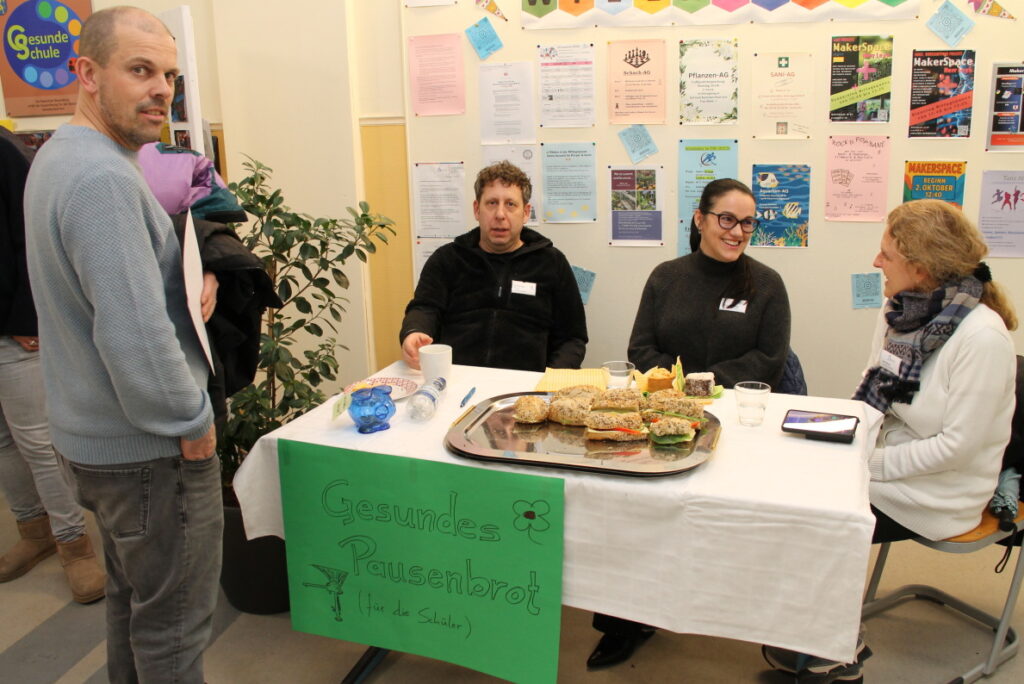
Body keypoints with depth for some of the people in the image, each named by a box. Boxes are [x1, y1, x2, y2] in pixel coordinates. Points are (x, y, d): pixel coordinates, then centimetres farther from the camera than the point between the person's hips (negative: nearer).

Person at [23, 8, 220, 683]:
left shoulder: (57, 158, 9)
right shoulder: (102, 178, -24)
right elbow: (134, 333, -30)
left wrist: (191, 273, 6)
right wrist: (193, 421, -16)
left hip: (94, 436, 10)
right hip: (151, 450, -10)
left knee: (132, 593, 25)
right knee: (173, 624, 7)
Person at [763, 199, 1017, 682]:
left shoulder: (982, 337, -22)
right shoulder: (900, 310, 1)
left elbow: (957, 445, -22)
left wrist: (871, 464, -21)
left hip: (938, 494, -7)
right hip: (891, 460, 7)